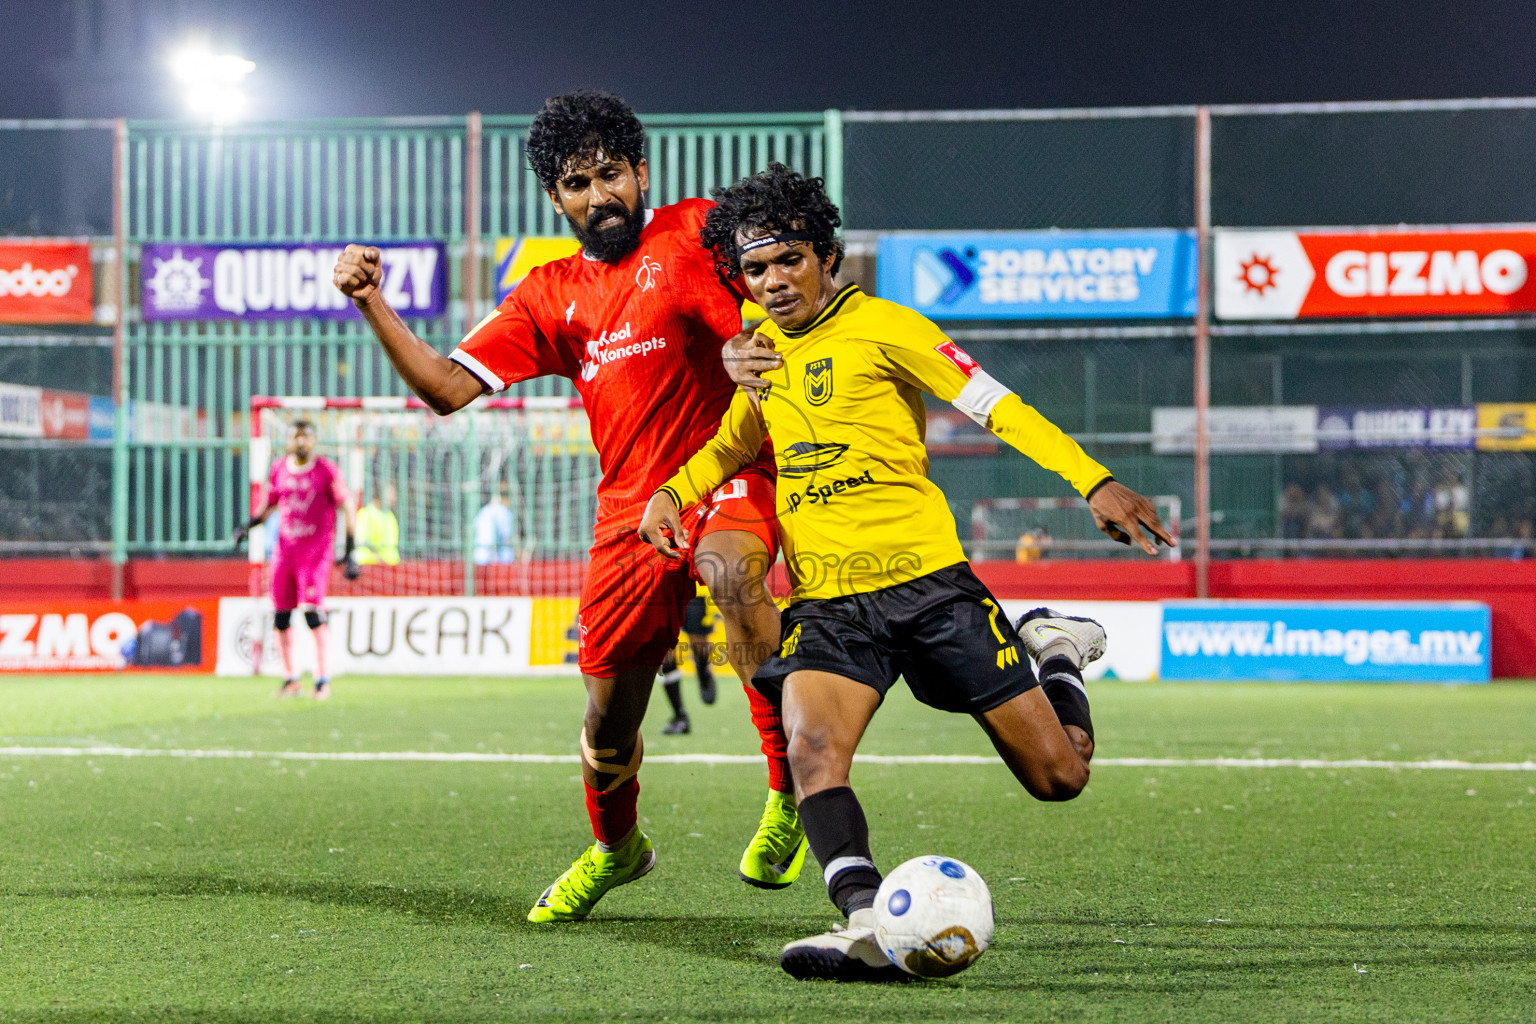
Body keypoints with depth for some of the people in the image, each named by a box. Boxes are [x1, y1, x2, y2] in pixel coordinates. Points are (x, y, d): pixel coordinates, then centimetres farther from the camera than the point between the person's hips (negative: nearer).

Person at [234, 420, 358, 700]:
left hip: (317, 548, -5)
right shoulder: (279, 469, 9)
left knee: (312, 610, -16)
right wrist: (248, 527, 3)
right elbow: (269, 506, 22)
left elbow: (347, 509, -3)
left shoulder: (326, 470, -4)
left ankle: (323, 679, -11)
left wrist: (350, 553, -9)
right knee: (280, 616, 3)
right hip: (284, 548, 5)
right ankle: (291, 679, 14)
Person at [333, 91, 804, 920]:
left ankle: (792, 792, -34)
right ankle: (615, 849, 41)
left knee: (731, 573, -40)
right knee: (608, 720, 8)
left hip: (726, 473, -4)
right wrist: (372, 305, -2)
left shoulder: (695, 234, 2)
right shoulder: (550, 296, 14)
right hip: (631, 504, 4)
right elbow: (448, 388, 10)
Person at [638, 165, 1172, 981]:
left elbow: (994, 406, -8)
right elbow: (736, 440, 35)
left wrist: (1094, 484, -19)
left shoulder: (878, 326, -3)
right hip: (826, 601, 4)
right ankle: (869, 925, -40)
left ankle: (1056, 653, 30)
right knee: (812, 750, -28)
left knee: (1058, 776, -1)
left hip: (925, 582, -4)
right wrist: (673, 491, 15)